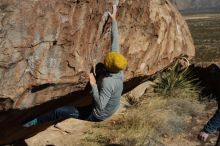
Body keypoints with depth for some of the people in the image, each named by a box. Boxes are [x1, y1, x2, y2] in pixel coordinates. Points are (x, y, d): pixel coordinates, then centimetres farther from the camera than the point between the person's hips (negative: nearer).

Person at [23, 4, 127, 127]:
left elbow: (100, 106, -37)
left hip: (97, 115, -8)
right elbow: (116, 44, -8)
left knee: (59, 111, -1)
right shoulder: (119, 72, -14)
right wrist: (114, 20, -5)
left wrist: (93, 84, -35)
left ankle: (34, 122, 18)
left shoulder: (108, 82, -37)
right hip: (109, 110, 8)